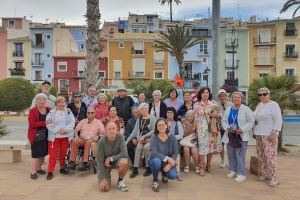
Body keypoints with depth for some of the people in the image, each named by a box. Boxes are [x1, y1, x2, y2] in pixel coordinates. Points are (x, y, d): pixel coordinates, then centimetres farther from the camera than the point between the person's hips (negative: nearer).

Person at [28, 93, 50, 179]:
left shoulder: (49, 110, 7)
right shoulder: (32, 111, -6)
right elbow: (32, 124, -15)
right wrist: (44, 123, -21)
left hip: (45, 135, 5)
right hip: (36, 136, -5)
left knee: (43, 153, 12)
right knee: (36, 154, -1)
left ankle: (38, 168, 30)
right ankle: (33, 172, 10)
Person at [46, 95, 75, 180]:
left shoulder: (68, 111, 5)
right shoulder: (51, 112, 0)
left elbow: (72, 122, -3)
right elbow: (49, 124, -8)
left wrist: (65, 129, -17)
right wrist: (58, 130, -16)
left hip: (66, 136, 2)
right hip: (54, 136, -1)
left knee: (63, 153, 12)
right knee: (53, 155, 0)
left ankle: (62, 168, 29)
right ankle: (50, 172, 9)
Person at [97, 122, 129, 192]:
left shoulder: (120, 137, -20)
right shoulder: (101, 142, -22)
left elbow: (124, 154, -24)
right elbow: (100, 162, -18)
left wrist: (110, 158, -24)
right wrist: (103, 178, -21)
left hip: (116, 160, 1)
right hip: (105, 163, -1)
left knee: (124, 162, -34)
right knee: (104, 188, -13)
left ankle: (120, 180, -3)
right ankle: (107, 176, 23)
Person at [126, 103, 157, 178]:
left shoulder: (152, 118, 1)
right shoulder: (139, 119, 16)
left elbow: (154, 130, -7)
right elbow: (135, 130, 10)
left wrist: (144, 136, -14)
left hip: (150, 138, -3)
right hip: (141, 139, 3)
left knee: (146, 147, -32)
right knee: (138, 147, -28)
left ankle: (148, 168, -16)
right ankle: (135, 169, -23)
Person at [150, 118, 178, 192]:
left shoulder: (172, 137, -8)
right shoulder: (154, 137, -15)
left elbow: (176, 153, -10)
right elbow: (153, 152, -26)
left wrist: (169, 164, -25)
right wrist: (167, 158, -34)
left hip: (168, 162, 2)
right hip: (155, 161, -2)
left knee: (173, 175, -24)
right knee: (156, 161, -36)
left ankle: (164, 173, 16)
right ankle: (155, 181, -7)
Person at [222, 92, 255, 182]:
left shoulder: (246, 109, -3)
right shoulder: (228, 109, 11)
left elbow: (251, 122, -6)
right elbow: (224, 121, 12)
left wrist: (242, 129, -17)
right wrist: (227, 127, -7)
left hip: (241, 136, -5)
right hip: (230, 136, 5)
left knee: (240, 155, -6)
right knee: (231, 154, 11)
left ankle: (241, 174, 4)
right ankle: (233, 170, 26)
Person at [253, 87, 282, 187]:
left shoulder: (273, 105, -9)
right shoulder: (259, 104, 14)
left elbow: (278, 120, -13)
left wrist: (274, 133, -19)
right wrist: (255, 131, 16)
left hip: (269, 135, -7)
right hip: (259, 134, 8)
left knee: (270, 156, -8)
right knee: (261, 155, 10)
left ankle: (274, 178, 2)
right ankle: (265, 174, 22)